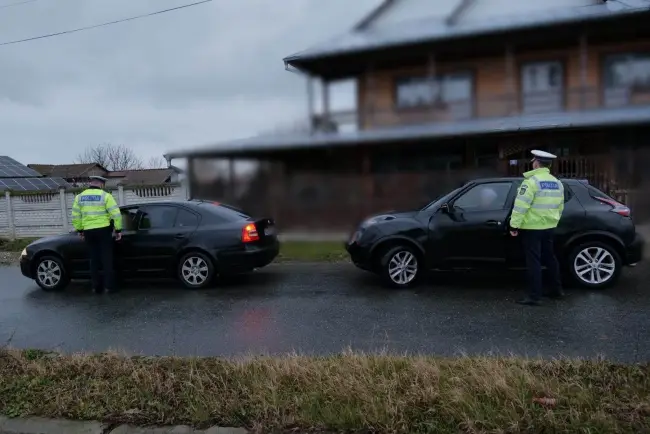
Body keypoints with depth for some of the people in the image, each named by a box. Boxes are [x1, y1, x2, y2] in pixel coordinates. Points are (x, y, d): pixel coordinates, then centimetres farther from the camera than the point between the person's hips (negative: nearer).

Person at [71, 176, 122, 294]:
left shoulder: (80, 197, 7)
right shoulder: (105, 196, -6)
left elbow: (75, 215, 9)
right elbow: (115, 214, -11)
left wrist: (79, 230, 18)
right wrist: (118, 230, -4)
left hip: (88, 231, 4)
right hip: (103, 230, -4)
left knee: (94, 259, 12)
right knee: (106, 258, 4)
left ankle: (96, 286, 15)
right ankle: (109, 286, 5)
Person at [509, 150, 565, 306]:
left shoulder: (531, 181, -15)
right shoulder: (557, 183, 10)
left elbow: (521, 206, -20)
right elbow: (560, 207, 16)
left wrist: (514, 225, -15)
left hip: (531, 228, -7)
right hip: (549, 227, 8)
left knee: (533, 261, -4)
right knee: (550, 258, 20)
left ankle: (534, 296, -1)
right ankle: (557, 289, 30)